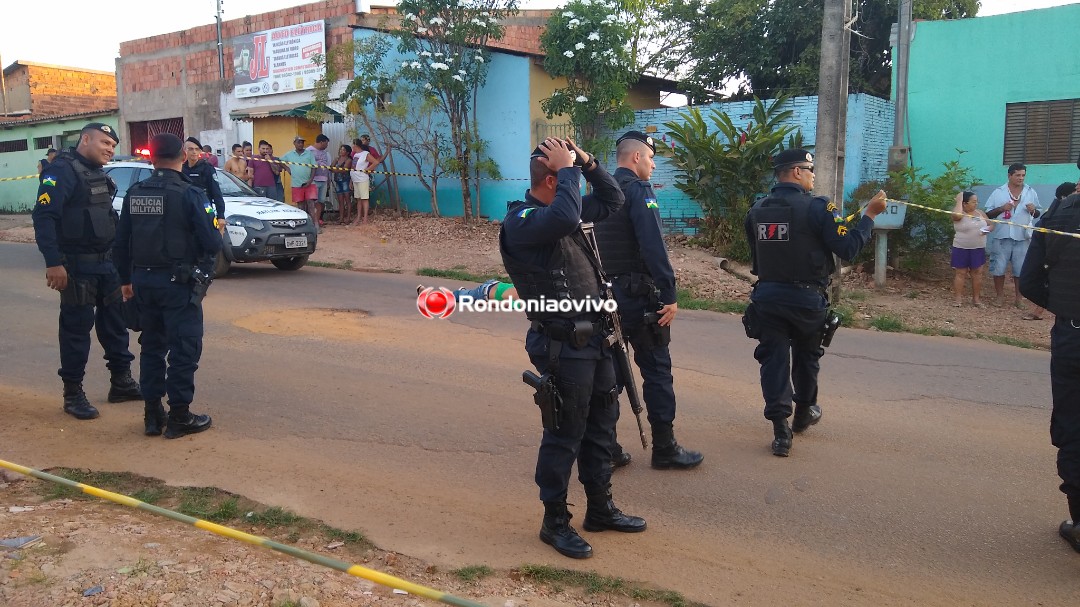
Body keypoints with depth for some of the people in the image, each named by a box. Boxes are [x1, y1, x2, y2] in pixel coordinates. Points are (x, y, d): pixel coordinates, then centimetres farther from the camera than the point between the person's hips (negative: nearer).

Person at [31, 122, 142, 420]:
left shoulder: (98, 175, 14)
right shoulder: (62, 170, -13)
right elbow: (44, 217, -21)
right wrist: (53, 262, -26)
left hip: (106, 263, 8)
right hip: (77, 266, -8)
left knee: (115, 321, 12)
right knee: (77, 328, -1)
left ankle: (121, 381, 24)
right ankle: (73, 393, 10)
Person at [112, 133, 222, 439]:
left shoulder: (134, 193, 4)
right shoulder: (189, 193, -13)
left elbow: (121, 243, 9)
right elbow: (212, 242, -16)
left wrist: (126, 280, 19)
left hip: (143, 280, 6)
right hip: (178, 282, -6)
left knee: (152, 346, 16)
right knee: (184, 348, 3)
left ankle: (152, 414, 22)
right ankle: (179, 416, 6)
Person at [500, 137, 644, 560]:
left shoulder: (561, 210, 12)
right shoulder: (522, 221, -16)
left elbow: (612, 201, 20)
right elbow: (565, 218, -37)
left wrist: (587, 162, 7)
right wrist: (568, 168, -22)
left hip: (593, 338, 9)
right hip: (564, 346, -9)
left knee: (601, 426, 18)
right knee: (565, 435, 2)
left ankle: (601, 509, 34)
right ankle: (554, 523, 19)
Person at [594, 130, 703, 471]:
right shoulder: (638, 190, -11)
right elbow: (653, 247, -22)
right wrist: (669, 295, -21)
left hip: (605, 291, 8)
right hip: (637, 294, -8)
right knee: (656, 370, 2)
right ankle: (665, 449, 8)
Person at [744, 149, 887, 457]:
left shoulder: (756, 210, 3)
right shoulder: (817, 207, -14)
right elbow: (848, 248, -16)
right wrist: (870, 214, -6)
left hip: (766, 296, 3)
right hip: (806, 298, -3)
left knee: (774, 359, 4)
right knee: (806, 356, 19)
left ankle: (780, 431, 0)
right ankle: (804, 413, 39)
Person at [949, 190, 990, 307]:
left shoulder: (980, 213, 7)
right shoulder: (960, 214, -8)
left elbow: (990, 225, 14)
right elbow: (957, 215, -33)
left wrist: (988, 228, -11)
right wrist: (959, 200, -20)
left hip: (978, 249, 5)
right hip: (961, 249, -4)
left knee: (977, 273, 6)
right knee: (961, 273, 1)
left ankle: (976, 298, 14)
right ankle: (958, 298, 5)